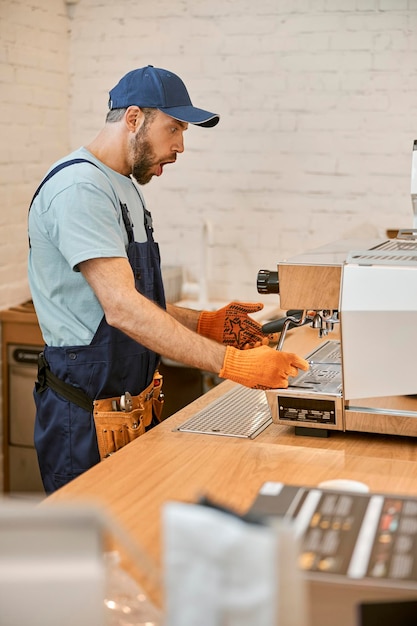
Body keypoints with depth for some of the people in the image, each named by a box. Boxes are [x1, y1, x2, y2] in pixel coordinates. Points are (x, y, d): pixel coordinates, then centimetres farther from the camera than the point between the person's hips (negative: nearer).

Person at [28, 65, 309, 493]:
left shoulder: (126, 187, 14)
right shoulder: (80, 188, -19)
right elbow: (121, 310, -29)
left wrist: (207, 323, 4)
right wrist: (232, 363, -32)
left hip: (135, 406, 10)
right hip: (88, 415, -9)